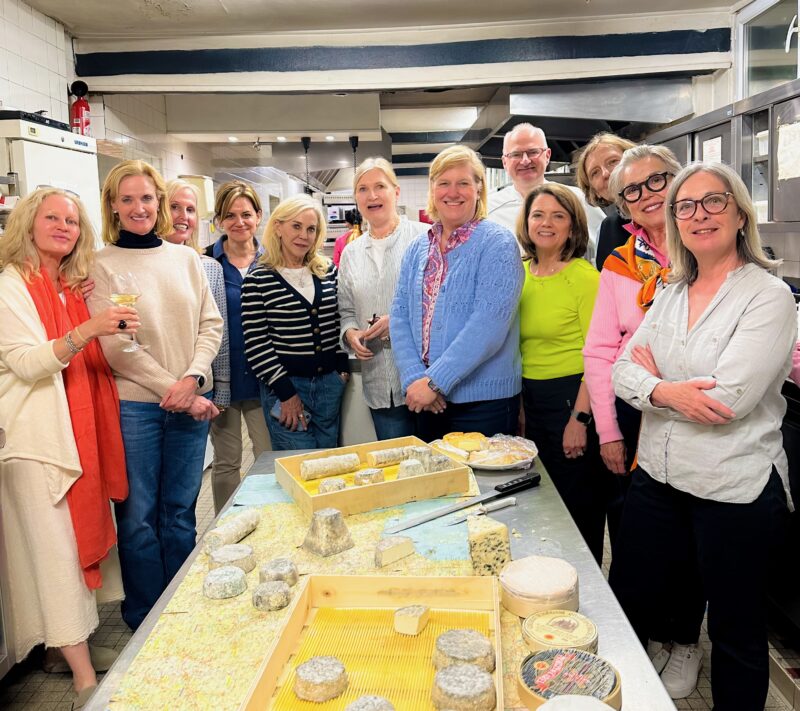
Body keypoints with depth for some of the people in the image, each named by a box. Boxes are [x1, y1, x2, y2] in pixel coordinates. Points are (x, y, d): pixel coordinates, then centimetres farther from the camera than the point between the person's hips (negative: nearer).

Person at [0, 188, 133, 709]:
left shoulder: (74, 288, 15)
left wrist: (115, 333, 7)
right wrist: (87, 330, -31)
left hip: (78, 431, 7)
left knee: (78, 535, 11)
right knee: (54, 547, -5)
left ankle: (65, 644, 25)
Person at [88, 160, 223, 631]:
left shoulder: (185, 258, 9)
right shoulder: (102, 265, -2)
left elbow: (211, 324, 5)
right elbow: (116, 347, -8)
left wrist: (193, 378, -11)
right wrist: (172, 390, -12)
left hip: (192, 402, 3)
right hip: (134, 404, -3)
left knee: (181, 512, 12)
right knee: (139, 516, 6)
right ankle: (146, 622, 24)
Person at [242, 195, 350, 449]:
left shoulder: (328, 270, 7)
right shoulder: (258, 279, -7)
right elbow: (255, 343, -9)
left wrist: (343, 368, 6)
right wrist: (285, 392, -11)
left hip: (331, 381, 4)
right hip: (286, 385, -4)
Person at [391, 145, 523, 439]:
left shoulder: (497, 243, -9)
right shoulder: (417, 248, 8)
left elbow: (489, 323, -19)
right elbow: (400, 316, 3)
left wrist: (434, 381, -20)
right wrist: (414, 379, -12)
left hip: (484, 401, -5)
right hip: (428, 402, 5)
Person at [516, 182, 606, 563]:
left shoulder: (584, 276, -11)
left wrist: (580, 418, -18)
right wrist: (518, 406, 9)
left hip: (572, 397, -6)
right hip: (530, 399, 7)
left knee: (578, 507, 6)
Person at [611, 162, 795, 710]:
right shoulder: (671, 295, 8)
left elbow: (729, 399, -21)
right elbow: (623, 370, 1)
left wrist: (654, 374, -7)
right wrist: (668, 392, -19)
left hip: (736, 490, -6)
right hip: (658, 478, 6)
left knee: (736, 629, 13)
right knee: (623, 604, 17)